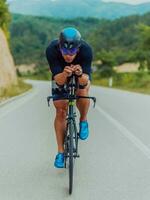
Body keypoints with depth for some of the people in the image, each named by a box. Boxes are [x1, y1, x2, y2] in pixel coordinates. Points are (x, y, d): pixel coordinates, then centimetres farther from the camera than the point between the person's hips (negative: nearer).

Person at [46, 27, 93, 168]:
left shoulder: (86, 50, -37)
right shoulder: (51, 50, -37)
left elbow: (86, 80, -38)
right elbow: (58, 80, -38)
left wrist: (80, 74, -60)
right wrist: (65, 74, -60)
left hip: (82, 73, -1)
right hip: (60, 75, 1)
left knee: (82, 92, -33)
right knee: (60, 111, -5)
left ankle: (83, 121, -3)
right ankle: (60, 152, 7)